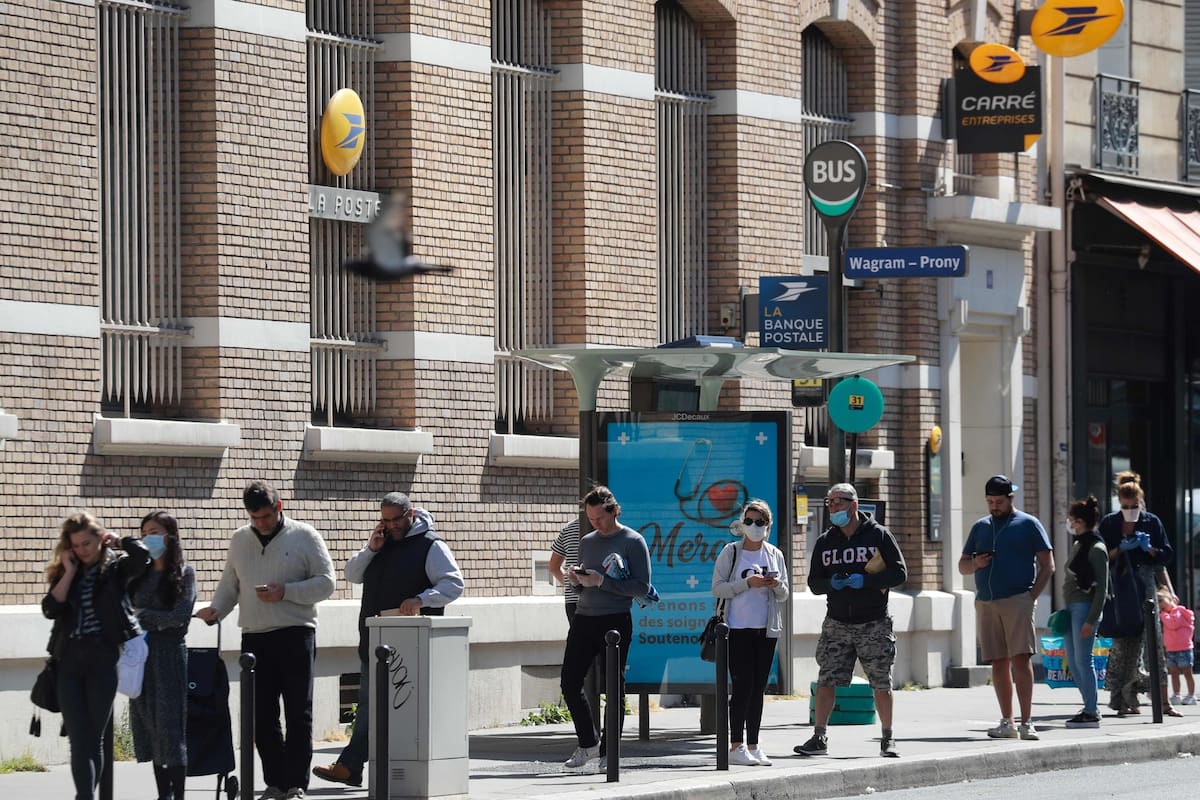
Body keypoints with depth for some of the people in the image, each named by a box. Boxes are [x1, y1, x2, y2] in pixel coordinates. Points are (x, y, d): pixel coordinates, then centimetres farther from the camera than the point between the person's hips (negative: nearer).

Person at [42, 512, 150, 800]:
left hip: (102, 657, -3)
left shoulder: (116, 565, 3)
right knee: (79, 739, -4)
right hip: (70, 660, 3)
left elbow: (142, 555, -19)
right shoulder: (64, 572, 14)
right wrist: (70, 572, -2)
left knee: (94, 738, 4)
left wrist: (117, 540, -2)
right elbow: (51, 609, 1)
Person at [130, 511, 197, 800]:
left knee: (170, 725, -6)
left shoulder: (183, 572, 0)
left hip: (169, 653, -4)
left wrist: (143, 616, -6)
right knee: (150, 726, 4)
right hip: (141, 653, 5)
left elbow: (179, 616, -9)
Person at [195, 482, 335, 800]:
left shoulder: (304, 536, 1)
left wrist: (286, 592, -16)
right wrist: (216, 610, 1)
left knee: (298, 714, -3)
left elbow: (326, 583, -4)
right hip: (254, 636, 4)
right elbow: (229, 583, 20)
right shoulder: (240, 540, 14)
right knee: (261, 716, 2)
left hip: (295, 633, -4)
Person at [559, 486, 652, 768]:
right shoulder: (587, 541, 15)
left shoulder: (633, 542, -3)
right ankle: (588, 743, 15)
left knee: (614, 687, 0)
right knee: (569, 682, 1)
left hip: (615, 621, -6)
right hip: (583, 618, 6)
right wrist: (577, 579, 0)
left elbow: (642, 587, -11)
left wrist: (602, 581, -17)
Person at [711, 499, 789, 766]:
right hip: (738, 628, -4)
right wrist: (747, 584, -16)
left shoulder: (775, 555, 11)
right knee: (742, 686, -9)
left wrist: (777, 586, -8)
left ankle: (753, 745, 11)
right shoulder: (731, 552, -1)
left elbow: (784, 596, 14)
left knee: (758, 688, 6)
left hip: (766, 629, 4)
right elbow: (717, 588, -5)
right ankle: (736, 746, -5)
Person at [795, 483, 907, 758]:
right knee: (826, 681, -4)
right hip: (836, 624, 3)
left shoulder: (879, 535, -1)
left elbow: (899, 572, -5)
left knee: (882, 684, 3)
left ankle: (888, 739, 14)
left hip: (874, 624, -3)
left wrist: (864, 580, -17)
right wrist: (831, 583, -12)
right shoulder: (825, 541, 10)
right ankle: (819, 738, 0)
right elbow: (814, 582, 11)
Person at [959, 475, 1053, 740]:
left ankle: (1026, 722, -14)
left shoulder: (1028, 524, 5)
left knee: (1020, 658, -13)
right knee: (999, 663, 5)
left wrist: (1032, 596, -8)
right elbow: (962, 566, 22)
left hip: (1017, 600, -5)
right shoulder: (980, 527, 19)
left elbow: (1047, 566, 2)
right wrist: (975, 563, -2)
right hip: (986, 603, 5)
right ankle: (1007, 723, 8)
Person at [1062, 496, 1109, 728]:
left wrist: (1091, 620, -18)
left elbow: (1102, 587, -14)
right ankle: (1091, 708, 17)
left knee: (1083, 660, -8)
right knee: (1073, 663, 10)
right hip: (1072, 607, 9)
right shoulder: (1077, 544, 16)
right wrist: (1065, 612, 19)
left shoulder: (1096, 548, -10)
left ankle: (1091, 713, -3)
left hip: (1085, 606, -9)